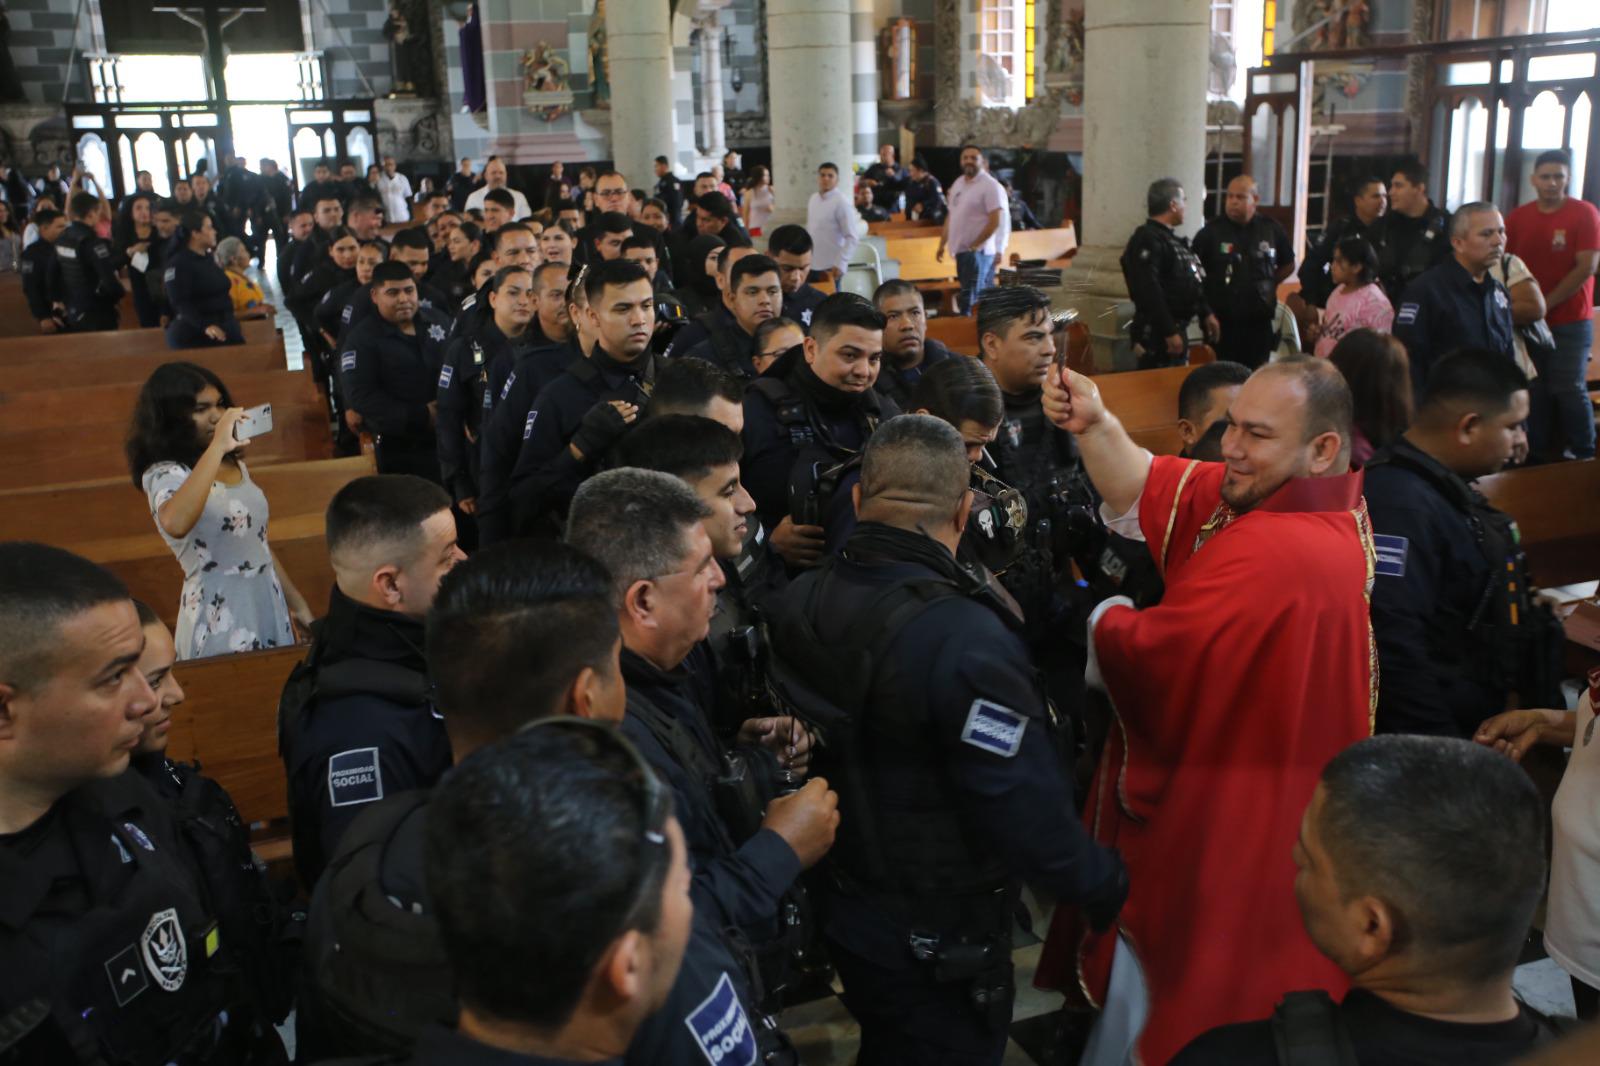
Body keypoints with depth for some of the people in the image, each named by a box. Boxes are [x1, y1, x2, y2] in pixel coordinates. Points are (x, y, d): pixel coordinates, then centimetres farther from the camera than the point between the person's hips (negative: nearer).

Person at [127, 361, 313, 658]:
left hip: (270, 607, 7)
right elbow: (175, 524, -37)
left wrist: (298, 604, 17)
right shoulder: (164, 474, -13)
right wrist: (216, 447, -35)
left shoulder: (235, 465, 10)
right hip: (220, 620, -7)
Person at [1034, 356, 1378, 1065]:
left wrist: (1098, 620, -5)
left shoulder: (1273, 551, -31)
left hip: (1222, 829, -9)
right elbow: (1152, 493, 0)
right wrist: (1097, 426, -16)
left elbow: (1154, 655, -26)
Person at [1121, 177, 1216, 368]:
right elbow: (1148, 291, -26)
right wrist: (1169, 332, -27)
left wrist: (1205, 313, 22)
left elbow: (1191, 283, 26)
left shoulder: (1172, 238, 17)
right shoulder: (1147, 240, -17)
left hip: (1177, 330, 11)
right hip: (1158, 334, -11)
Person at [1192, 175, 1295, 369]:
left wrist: (1268, 284, 9)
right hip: (1222, 323, -2)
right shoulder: (1211, 231, -3)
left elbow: (1288, 265, 20)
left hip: (1260, 322, 2)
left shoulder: (1271, 229, 5)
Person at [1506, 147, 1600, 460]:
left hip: (1571, 321, -3)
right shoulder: (1518, 217, 5)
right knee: (1536, 389, 7)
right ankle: (1540, 455, 18)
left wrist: (1547, 303, -13)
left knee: (1569, 388, -3)